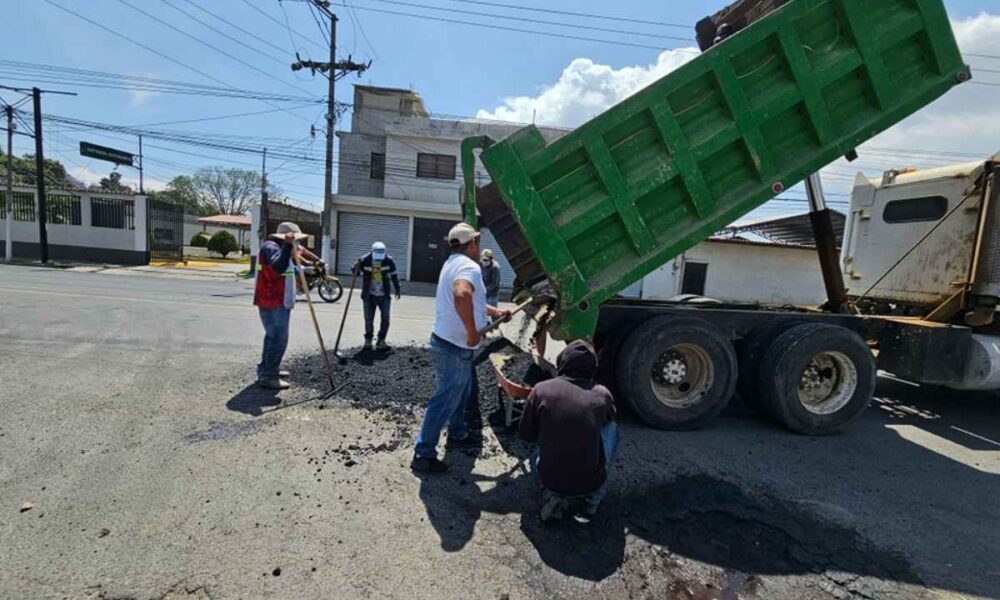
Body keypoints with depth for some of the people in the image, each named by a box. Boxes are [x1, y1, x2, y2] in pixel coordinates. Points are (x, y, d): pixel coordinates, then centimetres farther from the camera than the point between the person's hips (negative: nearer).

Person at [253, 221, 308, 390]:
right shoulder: (270, 246, -14)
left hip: (278, 302, 11)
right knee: (279, 338, -10)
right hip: (273, 303, -11)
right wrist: (288, 246, -37)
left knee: (274, 336, 19)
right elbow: (278, 267, -33)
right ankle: (267, 376, -5)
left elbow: (285, 269, 26)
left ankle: (267, 369, 30)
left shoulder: (279, 247, 19)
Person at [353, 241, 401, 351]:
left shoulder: (389, 261, -8)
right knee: (368, 319, 7)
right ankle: (368, 340, 24)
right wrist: (356, 269, -22)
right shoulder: (364, 260, -11)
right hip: (369, 295, 0)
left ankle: (381, 341, 15)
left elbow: (394, 275, 6)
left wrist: (397, 289, 8)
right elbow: (357, 273, 2)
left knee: (385, 319, 1)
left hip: (384, 295, 1)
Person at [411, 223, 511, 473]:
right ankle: (423, 455, 9)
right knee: (445, 401, -1)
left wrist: (495, 312, 24)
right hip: (455, 347, -10)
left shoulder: (453, 263, 14)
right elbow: (462, 296, -41)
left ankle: (458, 434, 42)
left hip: (450, 343, 10)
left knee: (462, 393, 25)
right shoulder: (469, 266, -19)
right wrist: (473, 332, -31)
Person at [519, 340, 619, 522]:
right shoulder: (602, 394, -7)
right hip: (591, 482, 0)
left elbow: (526, 435, 2)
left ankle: (554, 495, 9)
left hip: (550, 480, 1)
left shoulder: (542, 389, -10)